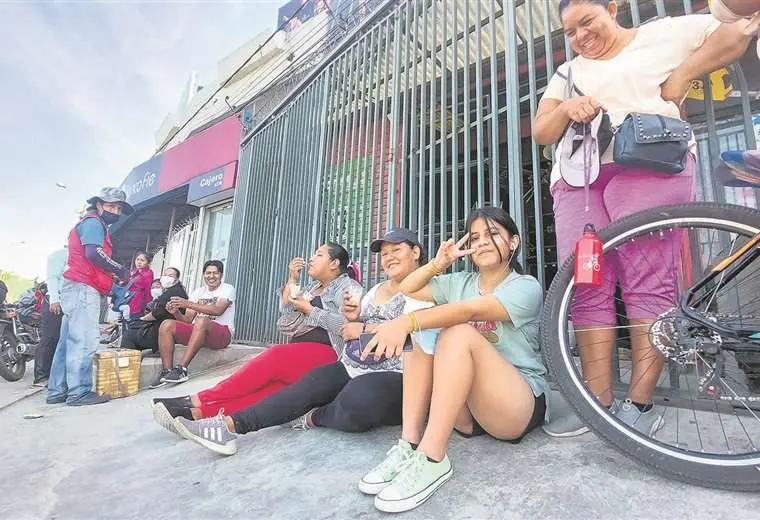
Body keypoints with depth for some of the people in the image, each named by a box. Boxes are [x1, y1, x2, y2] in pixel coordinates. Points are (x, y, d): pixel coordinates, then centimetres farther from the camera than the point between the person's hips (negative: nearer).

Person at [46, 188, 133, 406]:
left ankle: (57, 391, 13)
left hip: (78, 288, 11)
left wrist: (113, 274, 14)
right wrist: (121, 270, -12)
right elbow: (93, 253, -20)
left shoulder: (94, 225, 28)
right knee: (84, 340, -12)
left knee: (69, 341, 9)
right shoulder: (93, 222, -4)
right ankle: (79, 392, -12)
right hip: (83, 288, -11)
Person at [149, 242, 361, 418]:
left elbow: (349, 324, -15)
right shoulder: (313, 287, 25)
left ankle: (199, 400, -27)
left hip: (325, 353, -6)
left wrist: (309, 310, -8)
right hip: (298, 352, 6)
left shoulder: (348, 287, 3)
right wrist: (292, 280, 8)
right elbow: (287, 316, 15)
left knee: (276, 356, -30)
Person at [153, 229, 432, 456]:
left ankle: (314, 417, -7)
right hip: (351, 369, 7)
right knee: (306, 385, -17)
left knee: (357, 400, -36)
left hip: (392, 377, -7)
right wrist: (354, 318, 1)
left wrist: (364, 328, -9)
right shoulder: (376, 289, 22)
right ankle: (229, 424, -17)